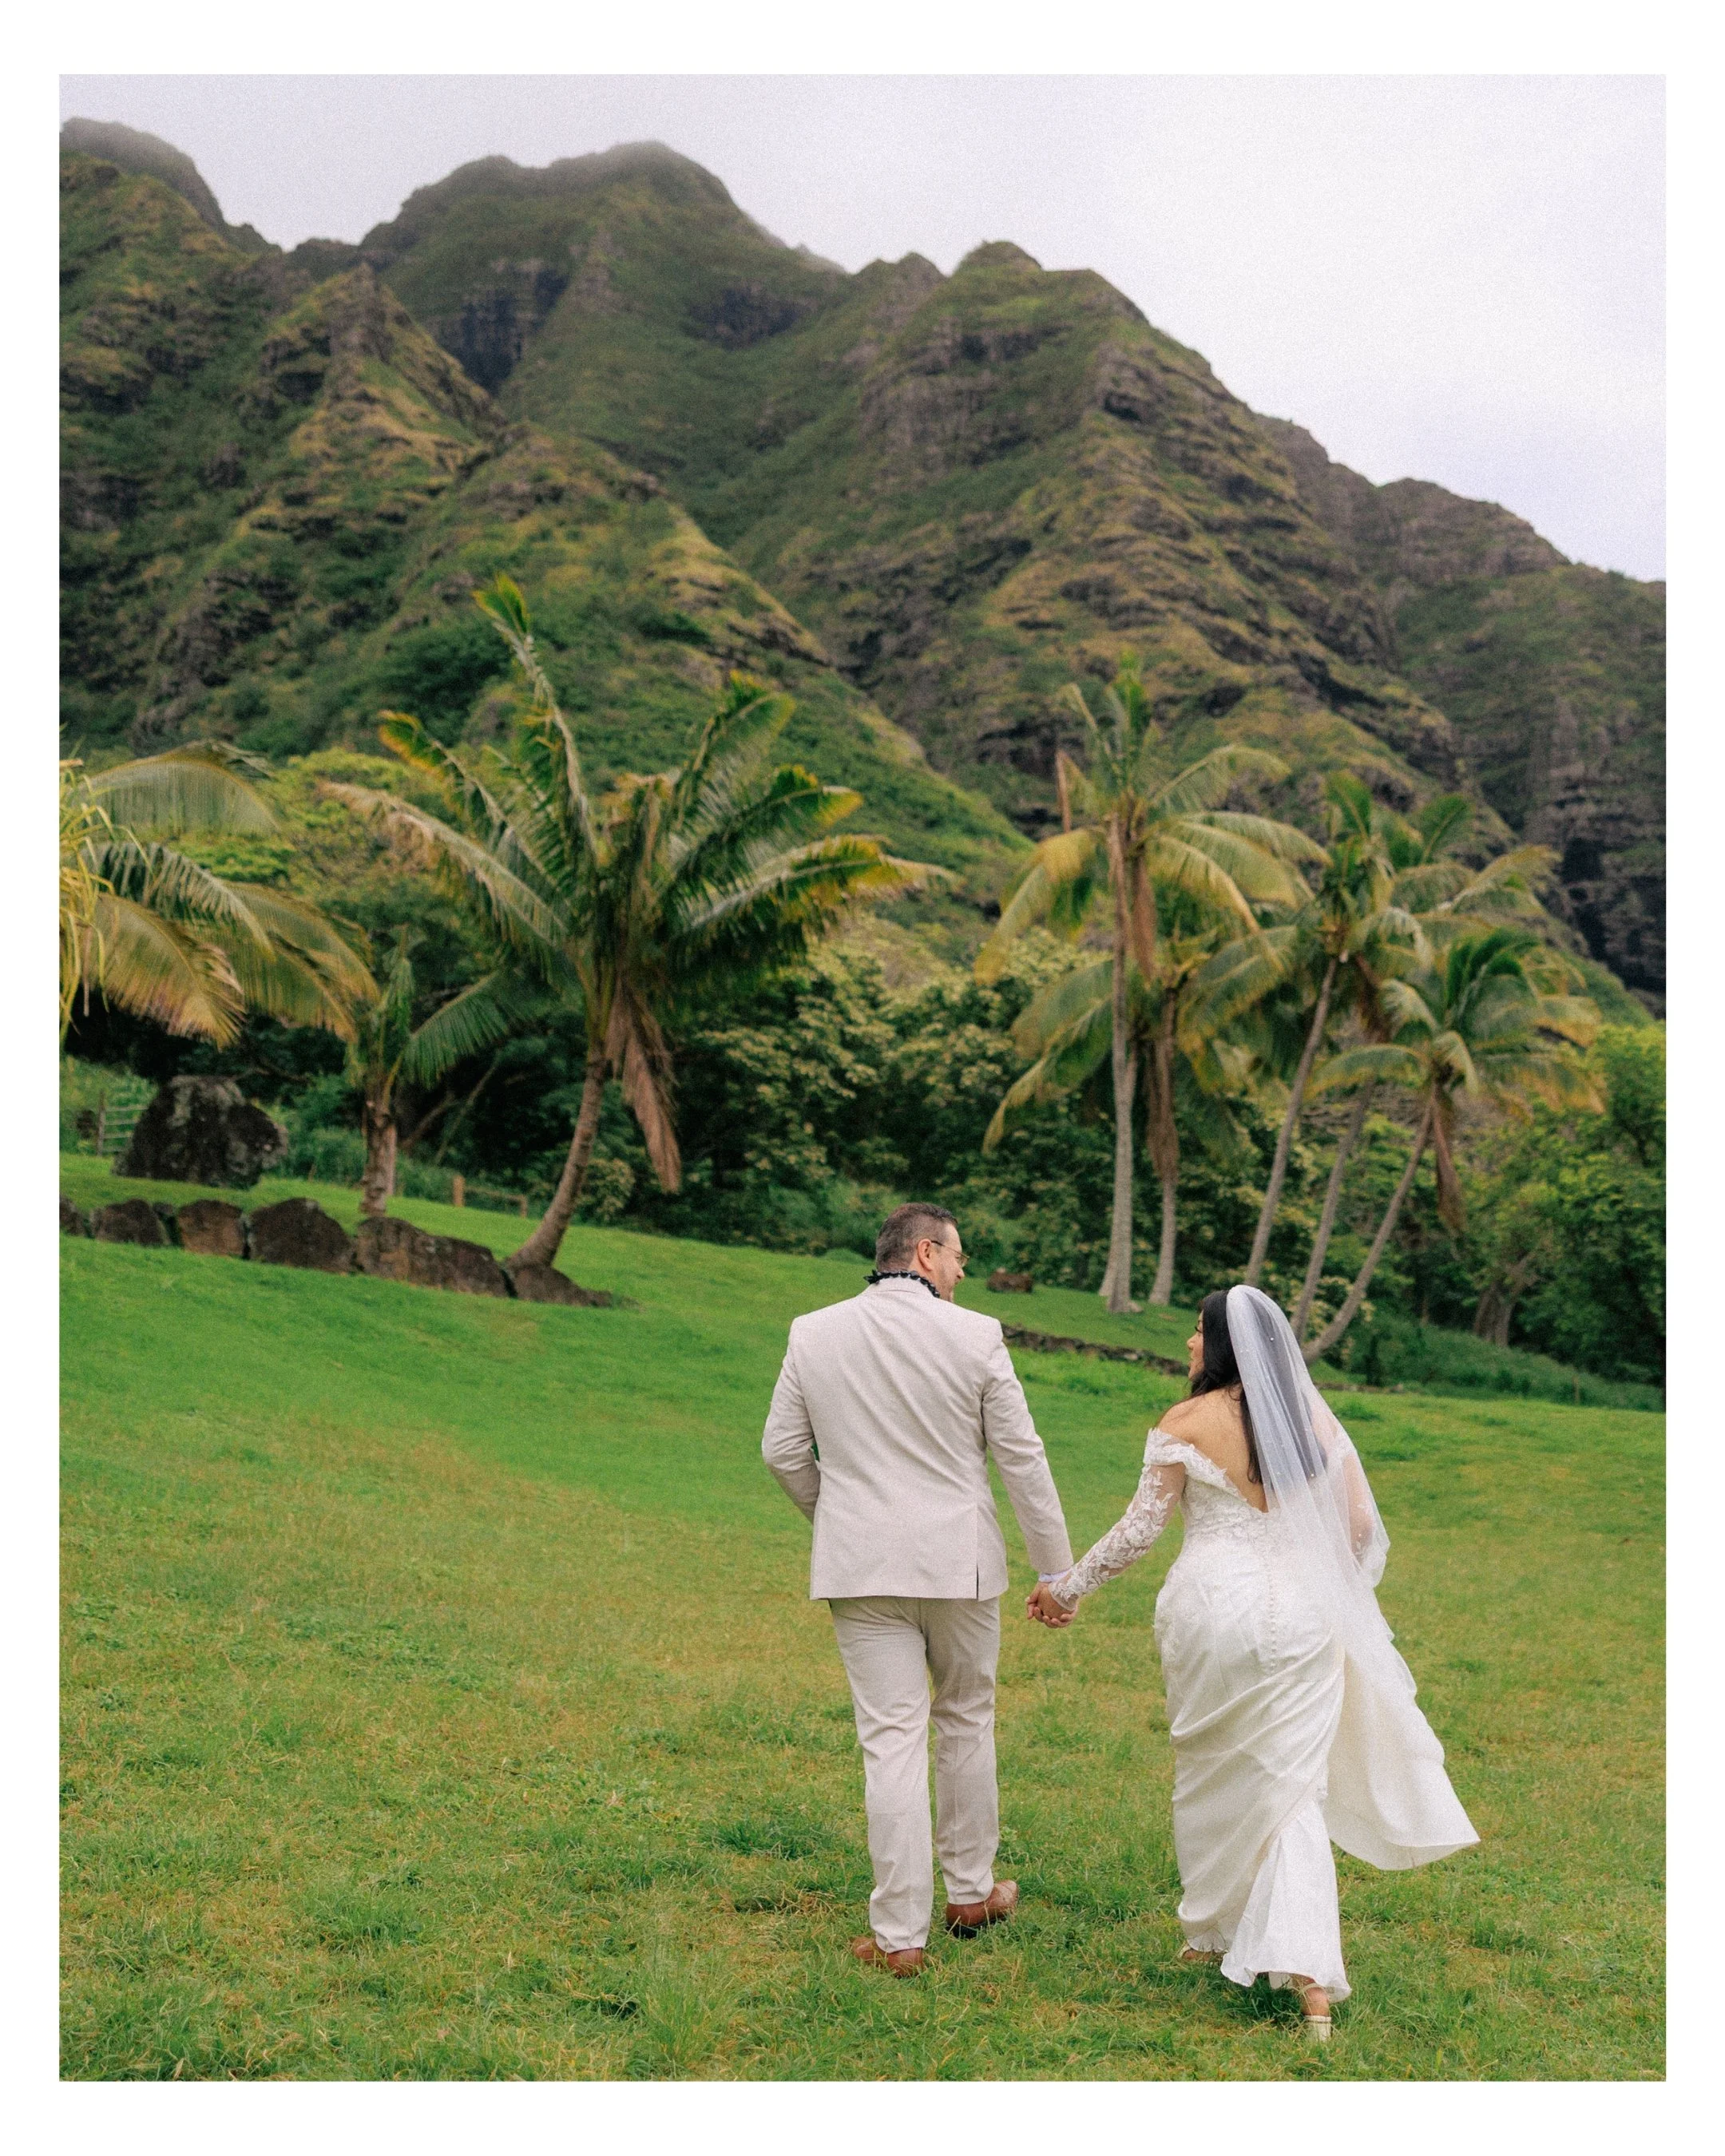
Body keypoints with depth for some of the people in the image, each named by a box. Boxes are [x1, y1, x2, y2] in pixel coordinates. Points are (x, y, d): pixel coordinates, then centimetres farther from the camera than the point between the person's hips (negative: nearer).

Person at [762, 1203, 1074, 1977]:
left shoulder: (813, 1333, -1)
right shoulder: (974, 1335, -8)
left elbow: (782, 1451, 5)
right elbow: (1021, 1456, -5)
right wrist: (1056, 1568, 3)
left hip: (861, 1565, 1)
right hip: (958, 1562, -1)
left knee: (891, 1740, 3)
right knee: (966, 1722, 18)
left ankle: (899, 1935, 6)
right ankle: (971, 1891, 33)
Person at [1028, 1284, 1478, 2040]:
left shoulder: (1186, 1424, -6)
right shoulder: (1314, 1418, 5)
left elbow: (1138, 1530, -7)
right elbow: (1360, 1522, 5)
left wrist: (1067, 1587, 5)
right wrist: (1332, 1594, 21)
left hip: (1212, 1609, -2)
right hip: (1300, 1616, 3)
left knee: (1210, 1777, 17)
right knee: (1292, 1787, 4)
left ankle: (1211, 1933, 32)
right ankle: (1309, 1974, -9)